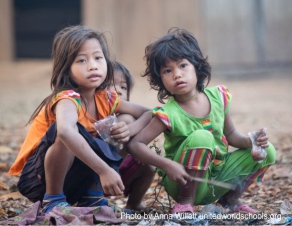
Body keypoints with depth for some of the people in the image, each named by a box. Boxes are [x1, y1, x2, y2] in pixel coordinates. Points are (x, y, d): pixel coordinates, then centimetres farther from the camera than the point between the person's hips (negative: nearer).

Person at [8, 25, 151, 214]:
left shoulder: (105, 99, -3)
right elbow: (65, 131, -48)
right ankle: (53, 200, -18)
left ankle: (91, 198, 4)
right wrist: (104, 171, -51)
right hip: (38, 177, -7)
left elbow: (149, 114, 6)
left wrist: (130, 130, -17)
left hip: (72, 177, 7)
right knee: (71, 128, -33)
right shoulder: (67, 99, -24)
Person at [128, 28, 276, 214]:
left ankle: (231, 199, 13)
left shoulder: (218, 96, -5)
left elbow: (230, 134, 9)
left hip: (218, 177, 5)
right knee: (200, 137, -31)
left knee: (267, 152, -4)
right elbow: (135, 145, -22)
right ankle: (185, 202, -15)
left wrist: (250, 141, -11)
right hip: (186, 183, -5)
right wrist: (166, 164, -36)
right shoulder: (169, 114, -20)